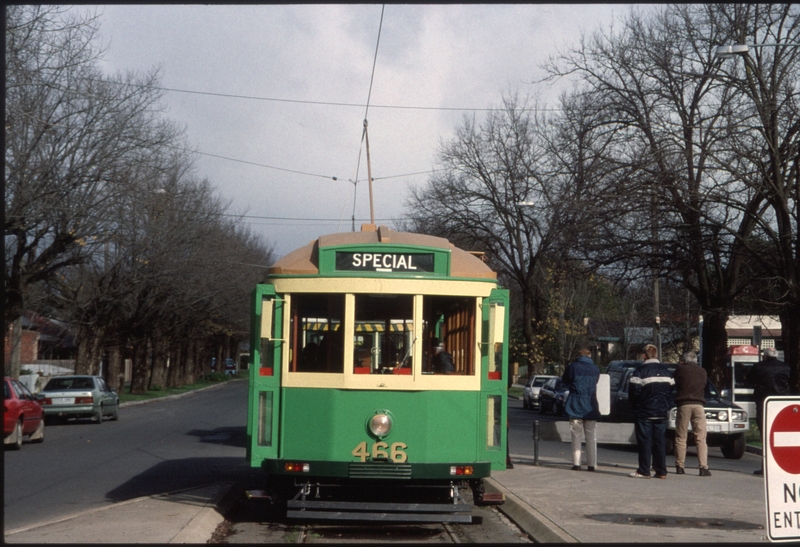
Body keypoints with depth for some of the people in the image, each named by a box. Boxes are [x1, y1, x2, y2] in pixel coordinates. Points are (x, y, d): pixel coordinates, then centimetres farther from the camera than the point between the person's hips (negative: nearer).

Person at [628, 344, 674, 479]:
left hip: (644, 413, -5)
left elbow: (633, 391, -13)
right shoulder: (665, 371, 9)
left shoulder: (639, 371, -10)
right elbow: (671, 389, 12)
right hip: (662, 412, 5)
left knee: (645, 442, -1)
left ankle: (644, 471, -2)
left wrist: (635, 406, 4)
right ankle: (661, 471, 6)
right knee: (660, 441, 7)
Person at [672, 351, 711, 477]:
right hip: (698, 405, 2)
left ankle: (679, 466, 5)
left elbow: (673, 383, 15)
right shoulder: (702, 371, 12)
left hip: (683, 404, -1)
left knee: (681, 437, 6)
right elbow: (705, 384, 20)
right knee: (701, 439, 1)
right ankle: (703, 467, -9)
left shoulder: (680, 369, 3)